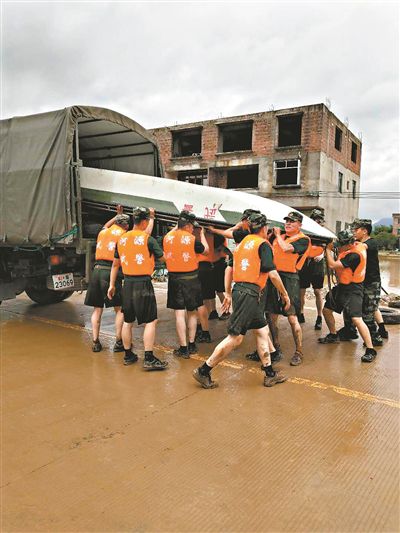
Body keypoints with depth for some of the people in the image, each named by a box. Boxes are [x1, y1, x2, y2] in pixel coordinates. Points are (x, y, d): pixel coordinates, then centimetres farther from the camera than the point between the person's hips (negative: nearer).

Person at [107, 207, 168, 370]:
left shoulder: (122, 239, 8)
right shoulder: (148, 239, -11)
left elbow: (115, 264, 14)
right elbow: (163, 258, -1)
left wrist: (112, 285, 20)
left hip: (127, 283, 7)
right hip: (143, 284, -6)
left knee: (128, 321, 15)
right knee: (150, 321, 0)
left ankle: (128, 355, 25)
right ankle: (149, 359, 0)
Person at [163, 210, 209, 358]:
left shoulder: (167, 237, -1)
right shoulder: (191, 239, -10)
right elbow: (206, 250, 6)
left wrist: (178, 226, 27)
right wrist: (202, 234, 18)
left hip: (174, 278, 2)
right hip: (191, 278, -2)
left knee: (179, 314, 3)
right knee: (192, 312, 13)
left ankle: (183, 348, 3)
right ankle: (192, 345, 21)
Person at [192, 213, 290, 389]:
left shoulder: (243, 242, 18)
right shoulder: (263, 244, -5)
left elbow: (229, 268, 19)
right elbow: (272, 274, -11)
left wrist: (228, 294, 25)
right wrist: (284, 294, 0)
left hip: (238, 290, 9)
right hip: (248, 293, -9)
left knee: (262, 330, 15)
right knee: (235, 337, -6)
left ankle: (270, 374, 21)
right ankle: (204, 371, 0)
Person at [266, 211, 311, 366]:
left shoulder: (303, 239, -4)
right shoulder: (280, 237, 16)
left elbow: (286, 248, -20)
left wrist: (277, 235, -5)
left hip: (289, 278, -7)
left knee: (292, 318, -6)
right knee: (272, 316, 11)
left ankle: (298, 353, 7)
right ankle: (276, 349, 27)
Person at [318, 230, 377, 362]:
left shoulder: (354, 255, -28)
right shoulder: (357, 245, -2)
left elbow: (332, 265, -28)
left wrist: (328, 249, -12)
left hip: (352, 290, -10)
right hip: (342, 287, 10)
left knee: (356, 319, -18)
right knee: (326, 310, 17)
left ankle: (370, 350, -9)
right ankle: (333, 336, 37)